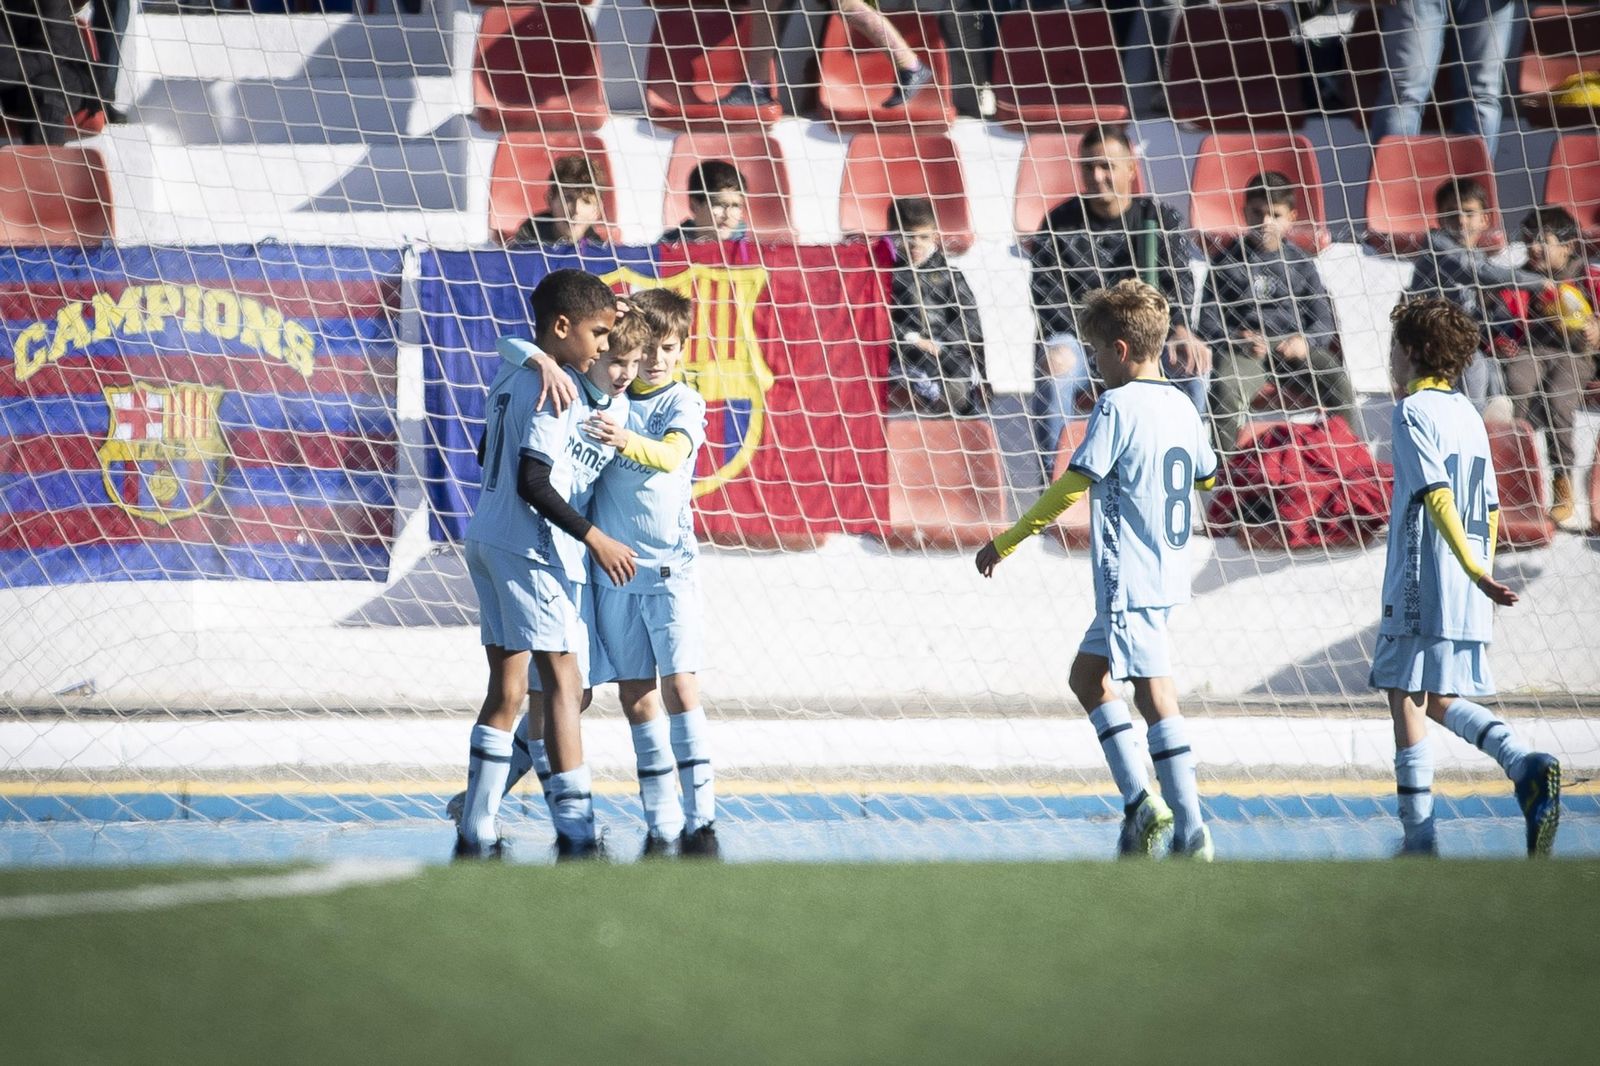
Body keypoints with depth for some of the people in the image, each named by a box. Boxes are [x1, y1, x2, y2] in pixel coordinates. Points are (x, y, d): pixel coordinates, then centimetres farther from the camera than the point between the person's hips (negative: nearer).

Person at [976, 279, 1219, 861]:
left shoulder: (1117, 406, -13)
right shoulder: (1181, 407, 10)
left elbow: (1071, 486, -15)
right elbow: (1207, 475, 27)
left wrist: (1005, 543, -8)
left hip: (1129, 578, -9)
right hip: (1168, 571, 9)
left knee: (1155, 696, -9)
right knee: (1087, 675, 18)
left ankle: (1192, 831, -12)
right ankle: (1140, 801, 11)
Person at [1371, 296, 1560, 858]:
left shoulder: (1414, 412, -8)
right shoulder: (1468, 414, 15)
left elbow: (1438, 496, -20)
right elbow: (1490, 511, 16)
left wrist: (1474, 571, -25)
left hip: (1420, 588, -8)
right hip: (1467, 600, 8)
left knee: (1407, 701, -3)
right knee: (1441, 700, 17)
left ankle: (1419, 842, -4)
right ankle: (1526, 766, -7)